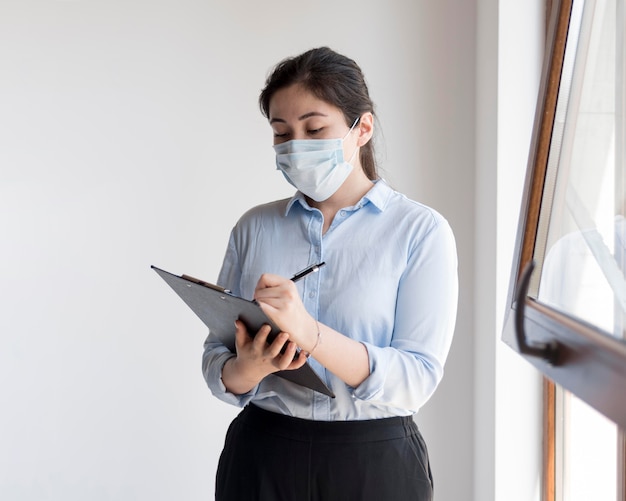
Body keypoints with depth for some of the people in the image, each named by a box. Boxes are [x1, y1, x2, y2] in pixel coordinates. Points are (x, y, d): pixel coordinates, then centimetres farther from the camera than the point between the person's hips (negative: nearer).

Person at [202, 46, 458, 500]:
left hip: (374, 462, -2)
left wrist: (310, 334, -29)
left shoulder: (422, 230, -7)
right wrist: (247, 369, -20)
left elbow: (417, 379, -16)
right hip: (261, 458, 2)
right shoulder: (255, 227, 2)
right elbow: (216, 363, 2)